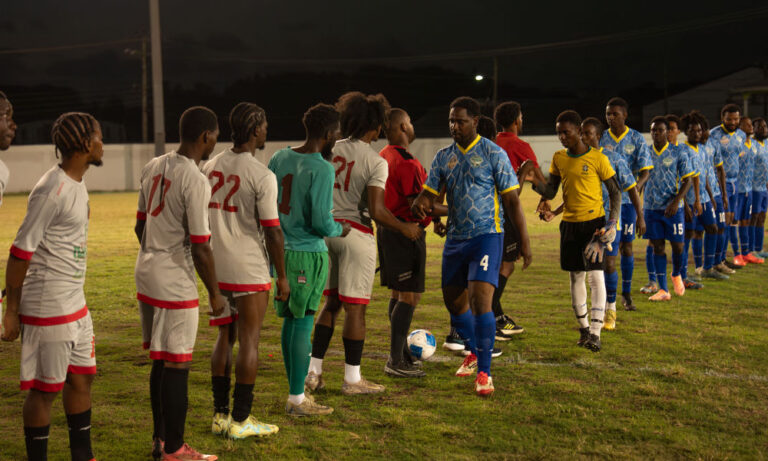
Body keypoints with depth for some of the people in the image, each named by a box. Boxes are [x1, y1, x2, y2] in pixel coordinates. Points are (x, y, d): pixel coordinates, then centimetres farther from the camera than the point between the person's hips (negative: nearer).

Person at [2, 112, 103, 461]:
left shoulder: (77, 185, 10)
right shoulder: (52, 190, -19)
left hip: (75, 304, 9)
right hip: (48, 309, -9)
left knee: (81, 378, 16)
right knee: (45, 389, 1)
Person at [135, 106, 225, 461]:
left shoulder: (153, 167, 8)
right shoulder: (195, 181, -18)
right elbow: (200, 247, -18)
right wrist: (215, 294, -7)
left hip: (146, 276, 9)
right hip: (175, 285, -9)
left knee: (160, 361, 17)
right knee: (177, 365, 1)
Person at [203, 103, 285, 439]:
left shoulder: (209, 167, 6)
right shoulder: (261, 176, -15)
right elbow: (272, 230, -14)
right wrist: (282, 275, -4)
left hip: (217, 269, 7)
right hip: (250, 272, -6)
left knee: (224, 338, 15)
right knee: (249, 342, 2)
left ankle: (220, 414, 20)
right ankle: (240, 420, 8)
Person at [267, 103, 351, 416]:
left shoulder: (279, 158, 6)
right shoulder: (322, 169, -15)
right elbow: (322, 223, -17)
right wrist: (339, 230, 4)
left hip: (281, 250, 7)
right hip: (308, 254, -7)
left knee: (290, 321, 14)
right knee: (303, 323, -1)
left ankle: (296, 393, 23)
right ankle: (297, 399, 5)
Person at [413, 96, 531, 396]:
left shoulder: (493, 153, -5)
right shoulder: (443, 157, 9)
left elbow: (511, 199, -4)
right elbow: (429, 193, 7)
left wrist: (524, 241, -7)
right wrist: (420, 205, -18)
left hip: (487, 236, -6)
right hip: (456, 237, 6)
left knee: (480, 300, -18)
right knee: (453, 302, 13)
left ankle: (484, 372, -9)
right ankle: (475, 353, 38)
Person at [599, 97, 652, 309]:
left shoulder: (637, 139, 1)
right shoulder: (601, 139, 3)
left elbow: (645, 170, -4)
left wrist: (637, 186, -23)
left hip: (628, 199, 0)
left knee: (626, 246, 4)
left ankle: (626, 293, 14)